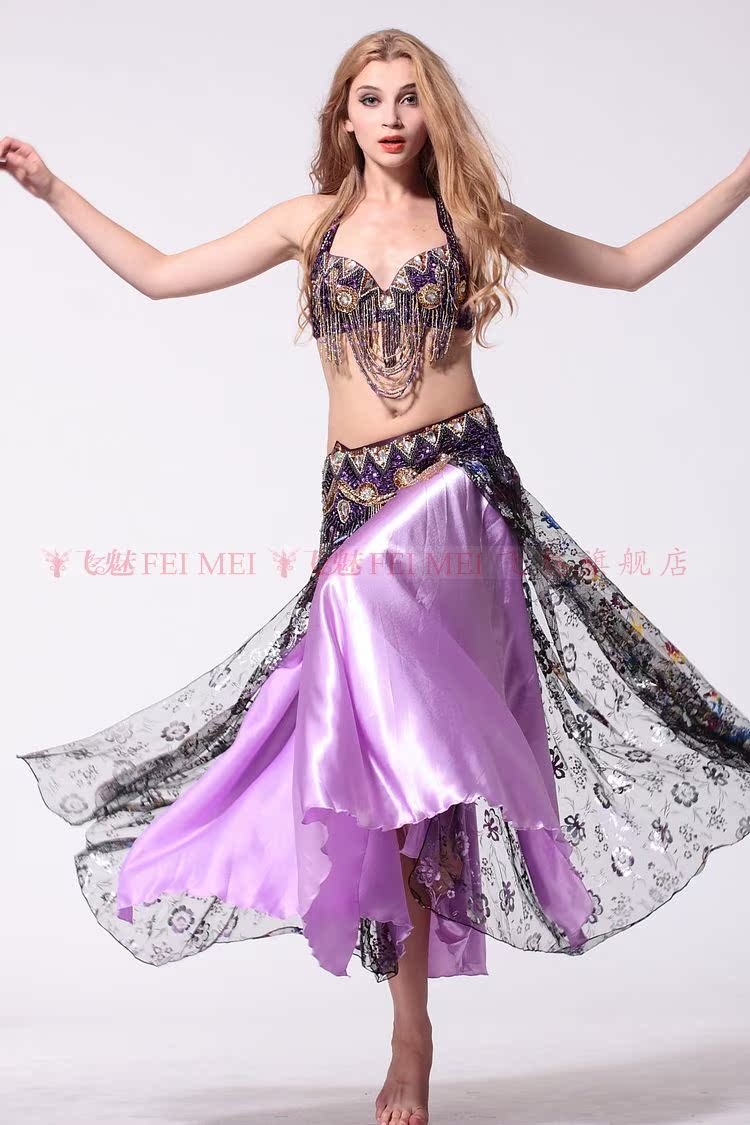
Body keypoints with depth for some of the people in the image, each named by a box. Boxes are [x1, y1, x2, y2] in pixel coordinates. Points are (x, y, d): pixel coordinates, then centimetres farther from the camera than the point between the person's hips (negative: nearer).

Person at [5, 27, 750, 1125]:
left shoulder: (473, 215, 11)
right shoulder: (312, 221, 15)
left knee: (409, 747, -19)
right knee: (398, 752, -2)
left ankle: (411, 1028, -6)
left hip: (455, 487, -1)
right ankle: (411, 1036, 7)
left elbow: (628, 266, 19)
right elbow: (160, 274, 19)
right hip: (356, 500, 2)